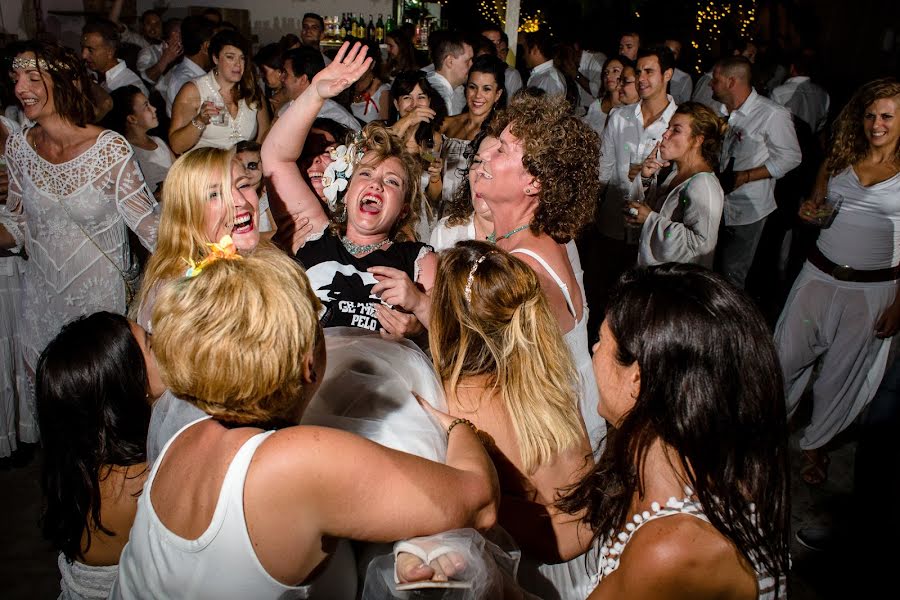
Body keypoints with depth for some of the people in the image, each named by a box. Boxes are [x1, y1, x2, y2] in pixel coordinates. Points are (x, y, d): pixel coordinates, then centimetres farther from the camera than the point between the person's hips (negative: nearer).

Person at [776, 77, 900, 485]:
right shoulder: (839, 160, 3)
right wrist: (808, 212, -4)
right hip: (818, 275, 3)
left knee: (844, 373, 10)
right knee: (787, 356, 8)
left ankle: (814, 443, 31)